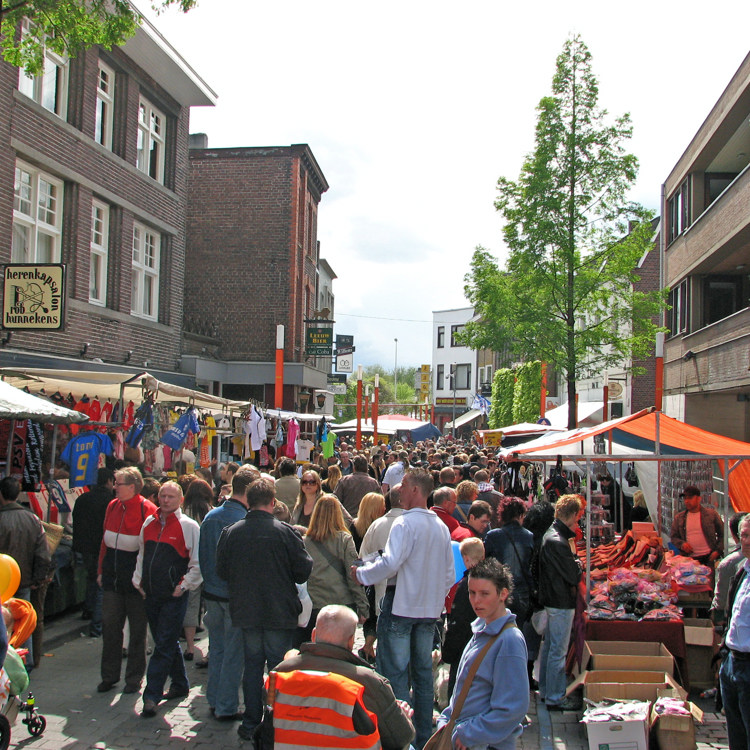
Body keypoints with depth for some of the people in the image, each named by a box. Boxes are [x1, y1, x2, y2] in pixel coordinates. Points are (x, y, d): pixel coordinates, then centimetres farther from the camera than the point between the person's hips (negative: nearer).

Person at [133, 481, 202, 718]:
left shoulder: (188, 526, -8)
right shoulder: (149, 523, 10)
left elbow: (198, 562, -7)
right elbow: (142, 554, 21)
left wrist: (184, 585, -10)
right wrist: (139, 580, 13)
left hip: (174, 596, -6)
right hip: (151, 594, 6)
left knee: (164, 646, -5)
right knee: (167, 643, 17)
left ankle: (151, 696, -3)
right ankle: (180, 684, 32)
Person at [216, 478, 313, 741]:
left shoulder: (230, 532, -7)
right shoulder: (285, 532, -15)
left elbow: (221, 571, 3)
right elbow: (304, 571, -10)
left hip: (246, 611, 3)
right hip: (280, 611, -2)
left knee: (252, 665, 14)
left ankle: (251, 724, 20)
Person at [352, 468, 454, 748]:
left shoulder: (405, 523, -15)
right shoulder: (441, 527, 8)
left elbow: (390, 563, -24)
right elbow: (450, 574, 13)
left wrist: (361, 574, -10)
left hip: (402, 606, -7)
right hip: (430, 609, 7)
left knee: (396, 672, 0)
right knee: (423, 671, 15)